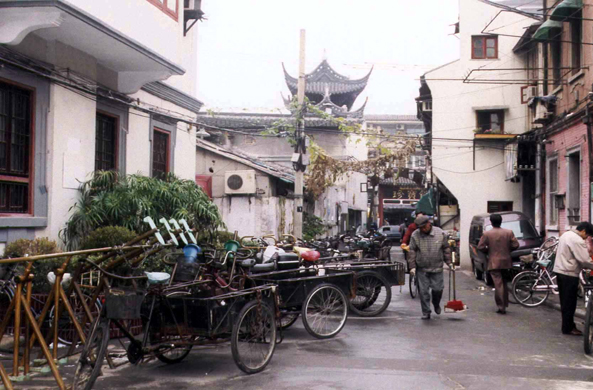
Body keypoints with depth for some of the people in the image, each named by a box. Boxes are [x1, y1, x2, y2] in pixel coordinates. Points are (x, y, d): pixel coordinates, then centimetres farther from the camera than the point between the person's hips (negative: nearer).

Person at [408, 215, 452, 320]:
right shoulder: (415, 235, -4)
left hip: (437, 268, 0)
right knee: (423, 291, 0)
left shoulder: (440, 234, -2)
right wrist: (412, 267, -4)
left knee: (438, 289, 0)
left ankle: (436, 304, 32)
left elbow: (446, 249, 10)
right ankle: (426, 313, 12)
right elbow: (412, 251, 0)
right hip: (421, 269, 0)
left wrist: (449, 262, 10)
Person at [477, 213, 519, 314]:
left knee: (498, 284, -4)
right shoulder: (509, 232, 0)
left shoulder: (486, 234, -7)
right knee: (504, 284, 17)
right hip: (506, 262, 3)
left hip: (494, 263, -3)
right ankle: (504, 305, 22)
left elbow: (480, 247, -8)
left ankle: (501, 307, -9)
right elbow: (515, 245, -1)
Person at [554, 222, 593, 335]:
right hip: (569, 274, -10)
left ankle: (567, 325, 20)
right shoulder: (577, 240, -18)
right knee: (569, 303, -1)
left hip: (560, 271, 10)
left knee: (565, 301, 14)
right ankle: (568, 328, 5)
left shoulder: (566, 235, 13)